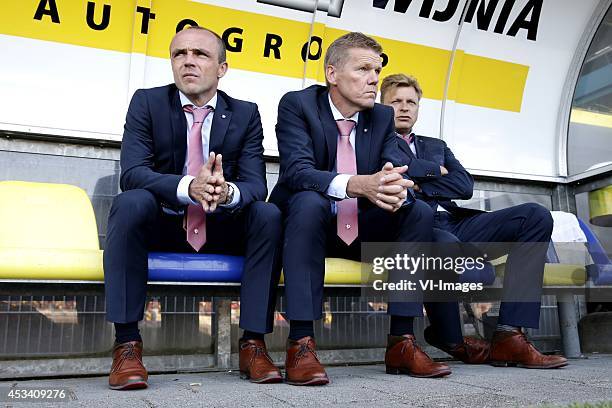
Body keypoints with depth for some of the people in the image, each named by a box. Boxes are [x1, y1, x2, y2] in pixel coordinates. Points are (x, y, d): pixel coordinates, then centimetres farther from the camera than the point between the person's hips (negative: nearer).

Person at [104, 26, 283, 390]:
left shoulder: (246, 114, 0)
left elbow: (256, 184, -10)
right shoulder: (147, 102, -3)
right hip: (161, 226, -1)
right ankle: (127, 342, -25)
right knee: (131, 202, -31)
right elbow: (132, 173, -17)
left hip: (222, 228, 2)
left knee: (270, 215, -25)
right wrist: (188, 187, -38)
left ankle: (253, 343, -18)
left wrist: (228, 191, -36)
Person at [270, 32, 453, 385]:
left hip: (363, 230, 5)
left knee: (421, 212, -17)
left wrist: (397, 189, -32)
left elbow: (398, 171, -5)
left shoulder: (383, 116, 6)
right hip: (310, 222, -4)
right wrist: (357, 184, -42)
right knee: (309, 201, -35)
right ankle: (301, 343, -33)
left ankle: (402, 342, -15)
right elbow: (297, 170, -24)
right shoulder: (297, 104, -9)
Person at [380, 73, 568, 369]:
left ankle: (509, 336, -21)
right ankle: (449, 340, -10)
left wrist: (418, 183, 2)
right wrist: (436, 171, 5)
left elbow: (465, 186, 13)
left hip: (454, 224, 6)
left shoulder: (436, 145, 32)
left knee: (536, 216, -13)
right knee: (447, 246, -40)